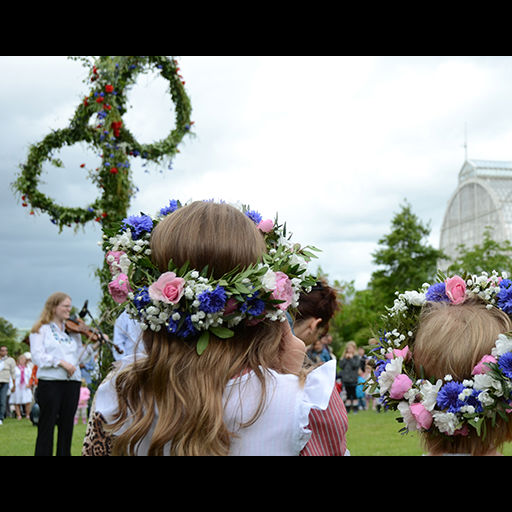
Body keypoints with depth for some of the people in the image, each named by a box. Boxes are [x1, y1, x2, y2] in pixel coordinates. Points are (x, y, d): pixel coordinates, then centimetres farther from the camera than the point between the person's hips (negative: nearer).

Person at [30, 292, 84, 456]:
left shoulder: (73, 330, 16)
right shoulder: (41, 329, 3)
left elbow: (80, 357, 14)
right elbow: (37, 356, -9)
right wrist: (60, 362, -19)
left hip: (72, 382, 5)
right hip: (50, 382, -5)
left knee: (67, 426, 7)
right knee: (47, 426, -3)